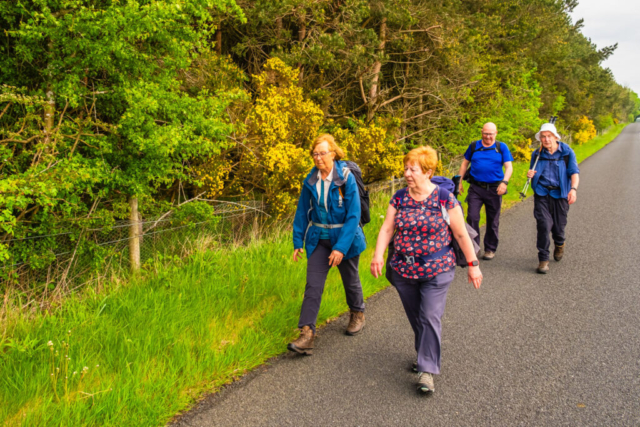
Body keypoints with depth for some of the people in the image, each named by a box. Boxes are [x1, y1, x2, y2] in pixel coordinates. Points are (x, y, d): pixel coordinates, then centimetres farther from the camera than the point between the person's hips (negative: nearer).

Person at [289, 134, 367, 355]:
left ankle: (358, 314, 44)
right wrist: (298, 241, 5)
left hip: (345, 237, -3)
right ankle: (307, 334, -9)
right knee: (313, 285, -7)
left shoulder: (346, 178, -17)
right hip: (319, 239, 3)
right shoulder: (311, 180, -3)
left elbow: (354, 215, -19)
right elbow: (302, 212, 6)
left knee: (350, 279, 17)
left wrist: (341, 247, -24)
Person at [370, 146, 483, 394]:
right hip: (404, 271, 4)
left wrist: (473, 265, -5)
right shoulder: (399, 198, 2)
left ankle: (427, 371, -2)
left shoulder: (444, 199, -9)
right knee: (415, 318, 15)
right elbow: (387, 229, -2)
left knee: (430, 317, -9)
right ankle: (426, 356, 37)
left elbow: (461, 234, -5)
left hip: (436, 271, -4)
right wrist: (378, 255, -17)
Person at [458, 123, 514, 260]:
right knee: (472, 217, -10)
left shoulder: (502, 147, 3)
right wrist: (459, 181, 8)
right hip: (476, 188, 1)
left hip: (494, 189, 0)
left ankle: (490, 249, 21)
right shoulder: (474, 146, 7)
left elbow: (509, 167, -2)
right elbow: (465, 163, 15)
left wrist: (504, 182, -18)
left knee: (493, 221, 8)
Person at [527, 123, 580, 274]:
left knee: (558, 226, 6)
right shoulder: (537, 154, 6)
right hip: (541, 193, 1)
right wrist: (530, 175, -7)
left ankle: (559, 244, 43)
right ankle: (543, 259, -5)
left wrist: (573, 189, -23)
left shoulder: (566, 152, -1)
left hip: (560, 194, -1)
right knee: (544, 224, -13)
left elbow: (574, 172, -7)